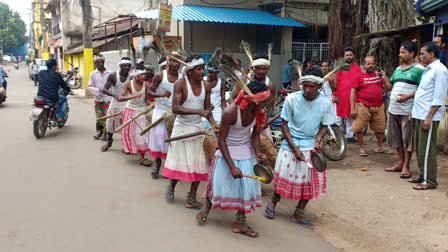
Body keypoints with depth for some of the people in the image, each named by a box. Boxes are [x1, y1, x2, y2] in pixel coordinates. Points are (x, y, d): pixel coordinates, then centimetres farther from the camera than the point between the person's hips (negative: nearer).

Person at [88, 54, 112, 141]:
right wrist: (98, 90, -13)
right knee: (99, 117, 6)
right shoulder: (93, 74, 4)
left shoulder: (109, 73, 1)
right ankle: (99, 132, 23)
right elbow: (90, 86, 5)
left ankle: (105, 134, 6)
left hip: (108, 98, -1)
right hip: (98, 98, 1)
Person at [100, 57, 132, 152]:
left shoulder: (131, 78, -10)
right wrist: (114, 95, -31)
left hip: (126, 103, -1)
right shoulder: (113, 76, -8)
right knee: (110, 122, 10)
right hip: (115, 102, 2)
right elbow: (104, 89, -13)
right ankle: (109, 142, 32)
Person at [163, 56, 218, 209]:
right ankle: (171, 185, 40)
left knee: (199, 164, 4)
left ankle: (191, 200, 15)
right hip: (182, 127, -4)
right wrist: (199, 111, -34)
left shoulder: (205, 86, 0)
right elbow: (175, 108, -25)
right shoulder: (181, 83, -15)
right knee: (179, 161, 9)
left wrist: (212, 122, -13)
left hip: (198, 127, 4)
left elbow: (207, 108, 7)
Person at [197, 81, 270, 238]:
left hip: (246, 151, 5)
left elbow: (255, 135, 2)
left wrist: (257, 154, -16)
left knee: (247, 186, 3)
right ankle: (208, 205, 42)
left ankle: (240, 223, 19)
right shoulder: (230, 112, -28)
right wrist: (232, 166, -25)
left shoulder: (259, 112, -12)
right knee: (220, 182, 8)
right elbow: (221, 140, -22)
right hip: (227, 151, -4)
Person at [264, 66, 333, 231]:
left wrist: (319, 138, -17)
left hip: (311, 147, 3)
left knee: (311, 181, 6)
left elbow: (324, 125, 6)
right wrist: (295, 148, -14)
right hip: (291, 144, -2)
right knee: (284, 176, 5)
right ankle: (273, 201, 37)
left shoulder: (325, 103, -7)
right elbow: (284, 124, -7)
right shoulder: (292, 99, -13)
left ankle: (298, 215, 24)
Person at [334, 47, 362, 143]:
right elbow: (335, 82, 0)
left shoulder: (357, 68, 9)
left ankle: (349, 135, 16)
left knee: (351, 116, 7)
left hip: (352, 96, 2)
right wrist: (335, 95, -6)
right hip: (341, 96, -2)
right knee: (338, 116, 0)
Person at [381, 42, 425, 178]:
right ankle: (400, 163, 27)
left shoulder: (419, 69, -6)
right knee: (395, 137, 14)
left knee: (407, 139, 0)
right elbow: (390, 86, 21)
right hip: (393, 109, 8)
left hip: (408, 111, -8)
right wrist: (384, 78, 4)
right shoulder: (398, 69, 17)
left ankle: (406, 166, 11)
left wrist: (408, 96, -23)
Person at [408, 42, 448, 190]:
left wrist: (429, 117, -21)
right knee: (419, 148, 14)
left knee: (426, 150, -5)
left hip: (429, 116, -9)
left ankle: (429, 181, 2)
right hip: (419, 115, 9)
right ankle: (423, 175, 25)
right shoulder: (428, 69, 18)